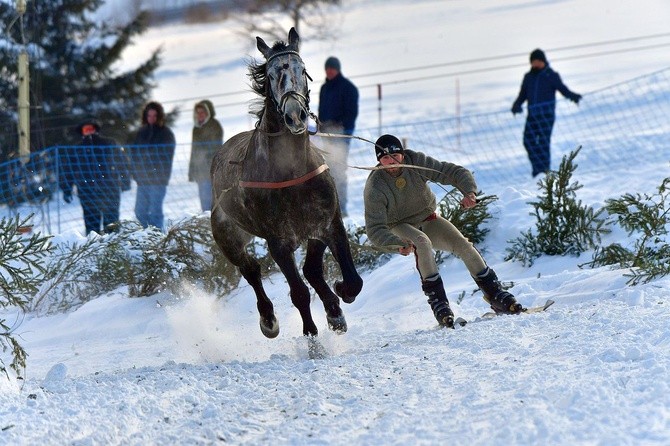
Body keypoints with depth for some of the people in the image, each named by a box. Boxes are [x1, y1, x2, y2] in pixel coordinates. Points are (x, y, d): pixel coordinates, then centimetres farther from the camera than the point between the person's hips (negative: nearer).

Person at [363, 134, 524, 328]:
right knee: (422, 243, -35)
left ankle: (494, 294, -5)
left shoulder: (417, 162, -19)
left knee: (463, 245, -17)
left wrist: (469, 191, -38)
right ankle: (438, 301, -33)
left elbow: (456, 172, -16)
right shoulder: (374, 187, -25)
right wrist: (399, 244, -47)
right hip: (398, 228, -3)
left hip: (427, 219, 3)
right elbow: (375, 230, -29)